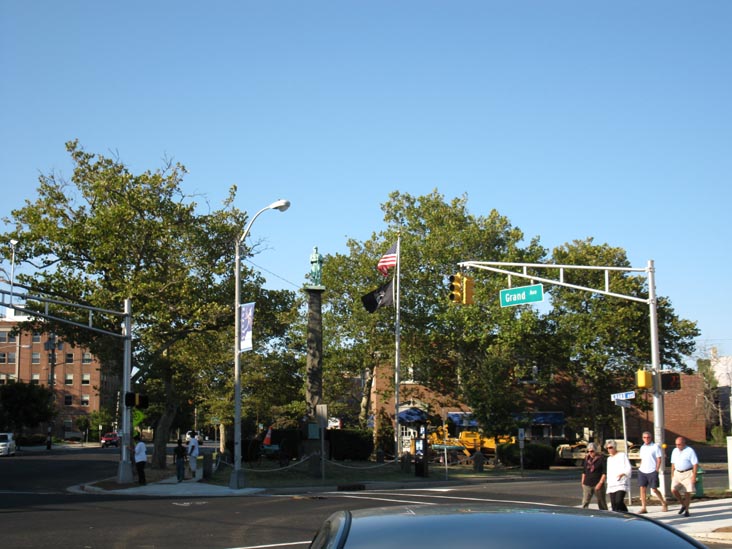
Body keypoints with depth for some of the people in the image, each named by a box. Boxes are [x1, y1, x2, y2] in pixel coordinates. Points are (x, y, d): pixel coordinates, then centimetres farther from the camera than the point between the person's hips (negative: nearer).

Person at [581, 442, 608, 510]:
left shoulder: (601, 459, -5)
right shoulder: (587, 459, 10)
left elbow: (604, 473, -9)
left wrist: (600, 483, -17)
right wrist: (583, 482, 13)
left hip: (598, 485, -4)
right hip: (587, 485, 4)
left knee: (602, 503, 8)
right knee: (585, 503, -7)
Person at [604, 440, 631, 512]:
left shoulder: (622, 455, 4)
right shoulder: (609, 459, 24)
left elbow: (628, 468, -5)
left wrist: (623, 474, -22)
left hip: (622, 483, -7)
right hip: (611, 485, 7)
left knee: (619, 501, -22)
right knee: (613, 504, -1)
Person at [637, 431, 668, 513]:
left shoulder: (655, 447, -3)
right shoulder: (642, 447, 15)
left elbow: (659, 460, -4)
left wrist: (656, 470, -10)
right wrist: (640, 467, 10)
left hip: (652, 472, -5)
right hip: (642, 471, 5)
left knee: (654, 489, -1)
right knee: (642, 489, -2)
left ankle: (664, 504, 20)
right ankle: (643, 508, 0)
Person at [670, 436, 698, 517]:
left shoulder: (690, 451, -9)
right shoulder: (675, 451, 9)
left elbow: (695, 464, -10)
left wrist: (694, 476, -14)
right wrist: (672, 475, 11)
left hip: (687, 474, -5)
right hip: (677, 473, 5)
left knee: (687, 492, -3)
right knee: (673, 490, -10)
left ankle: (686, 510, 12)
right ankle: (683, 505, 12)